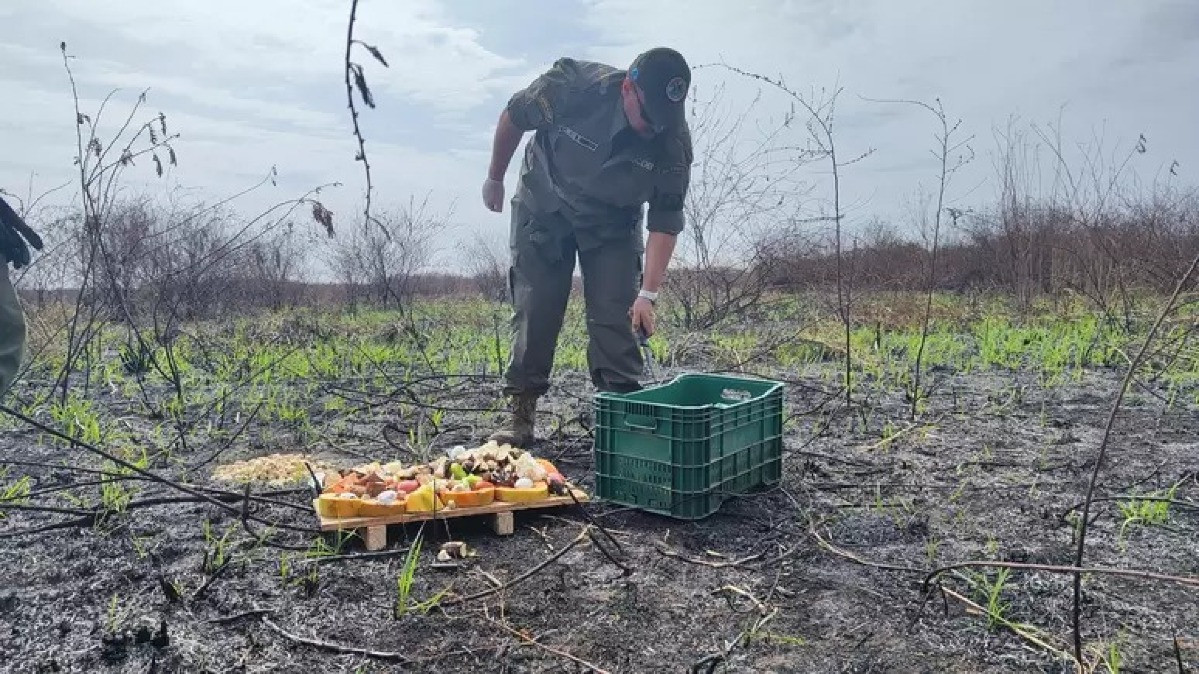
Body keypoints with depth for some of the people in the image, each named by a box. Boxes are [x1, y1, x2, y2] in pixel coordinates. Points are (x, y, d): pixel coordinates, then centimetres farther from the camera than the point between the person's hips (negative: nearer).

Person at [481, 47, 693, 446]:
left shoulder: (674, 143, -24)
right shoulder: (573, 85, -29)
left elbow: (665, 223, -20)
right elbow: (514, 116, -10)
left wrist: (648, 293, -27)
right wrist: (495, 179, 1)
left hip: (613, 224, 1)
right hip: (545, 210, -1)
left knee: (615, 318, -8)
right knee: (534, 312, -3)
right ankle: (521, 415, 7)